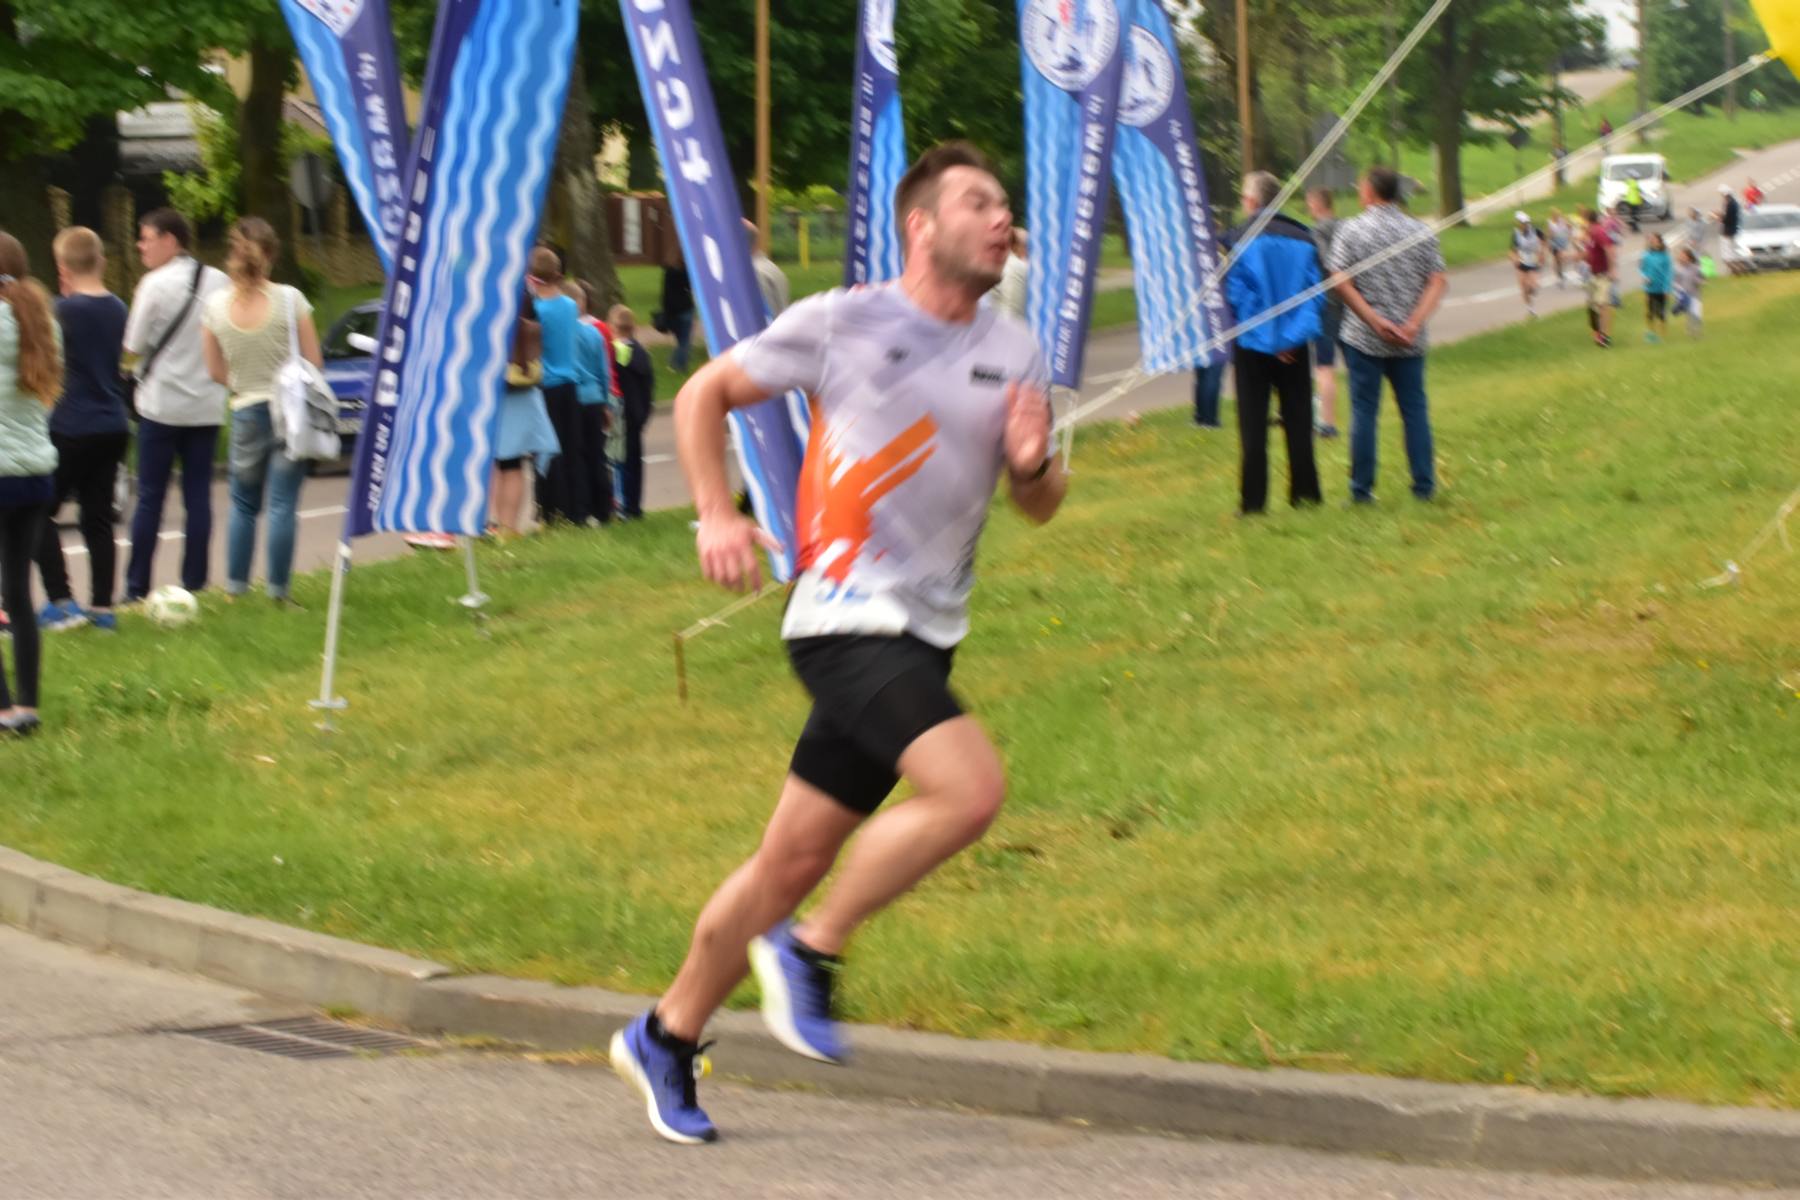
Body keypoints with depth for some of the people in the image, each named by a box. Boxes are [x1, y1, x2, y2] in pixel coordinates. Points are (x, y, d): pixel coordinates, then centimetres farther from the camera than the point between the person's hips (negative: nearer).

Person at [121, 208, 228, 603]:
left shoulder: (156, 284, -11)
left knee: (150, 498, 2)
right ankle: (195, 582, 7)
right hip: (207, 405, 4)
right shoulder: (218, 282, 3)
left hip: (161, 405, -4)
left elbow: (133, 345, -7)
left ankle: (137, 588, 3)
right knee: (198, 496, 8)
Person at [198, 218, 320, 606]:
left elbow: (216, 371, 3)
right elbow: (314, 361, -6)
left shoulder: (215, 306, -4)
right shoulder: (290, 300, -11)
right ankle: (279, 589, 1)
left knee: (243, 504, 16)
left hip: (246, 413, 2)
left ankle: (234, 586, 16)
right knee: (282, 505, 1)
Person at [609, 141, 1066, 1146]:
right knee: (971, 790, -25)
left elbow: (1041, 507, 18)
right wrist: (718, 517, -7)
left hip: (925, 638, 6)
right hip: (848, 619, -6)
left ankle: (667, 1036, 23)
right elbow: (705, 395, 6)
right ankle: (808, 951, -7)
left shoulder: (1016, 354, 10)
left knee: (795, 859, 8)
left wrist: (1035, 463, -5)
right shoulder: (842, 324, -5)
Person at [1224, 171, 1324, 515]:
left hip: (1253, 344, -3)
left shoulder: (1240, 240, -8)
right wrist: (1295, 333, -4)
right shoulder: (1303, 239, 3)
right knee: (1298, 421, 10)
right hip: (1295, 346, 3)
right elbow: (1316, 293, -1)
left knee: (1253, 426, 1)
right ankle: (1304, 491, 11)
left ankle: (1253, 500, 0)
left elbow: (1236, 293, -12)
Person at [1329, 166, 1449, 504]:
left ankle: (1362, 488, 4)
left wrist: (1375, 321, -13)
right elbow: (1438, 282, -4)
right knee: (1415, 410, 8)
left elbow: (1341, 283, -12)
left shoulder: (1352, 230, -4)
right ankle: (1424, 485, 8)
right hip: (1410, 343, 2)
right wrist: (1414, 324, -12)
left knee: (1364, 411, 3)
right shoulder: (1421, 232, 4)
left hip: (1364, 338, -2)